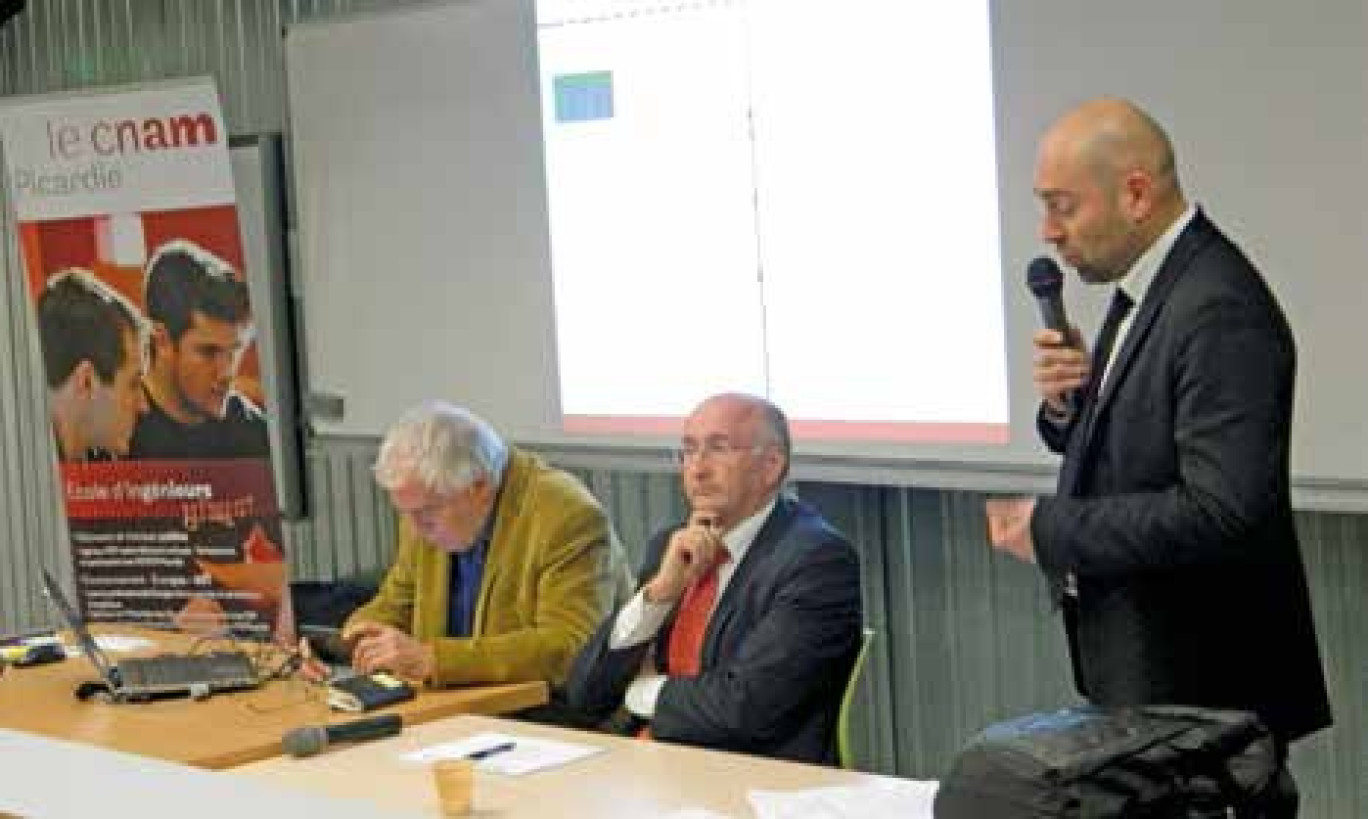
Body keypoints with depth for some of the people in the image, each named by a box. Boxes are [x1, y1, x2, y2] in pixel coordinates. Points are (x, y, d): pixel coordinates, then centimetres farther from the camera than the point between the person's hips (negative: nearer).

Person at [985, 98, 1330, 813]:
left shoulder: (1220, 310, -21)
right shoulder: (1143, 286, 8)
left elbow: (1224, 511, -27)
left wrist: (1051, 529, -20)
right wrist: (1070, 404, -3)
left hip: (1203, 686, -9)